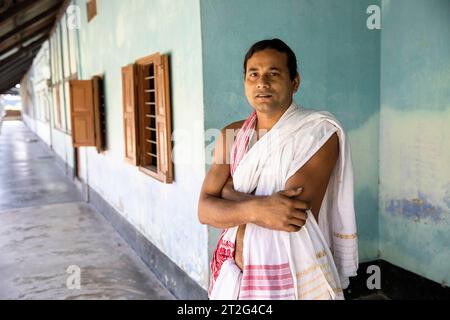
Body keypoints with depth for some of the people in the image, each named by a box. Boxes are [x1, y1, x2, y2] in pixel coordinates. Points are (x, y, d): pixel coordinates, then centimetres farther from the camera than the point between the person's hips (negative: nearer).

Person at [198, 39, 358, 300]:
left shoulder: (320, 132, -14)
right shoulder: (231, 136, 1)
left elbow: (298, 218, -23)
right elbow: (205, 209, -6)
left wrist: (228, 191, -12)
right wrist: (255, 208, -26)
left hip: (292, 277, -4)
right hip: (232, 272, 5)